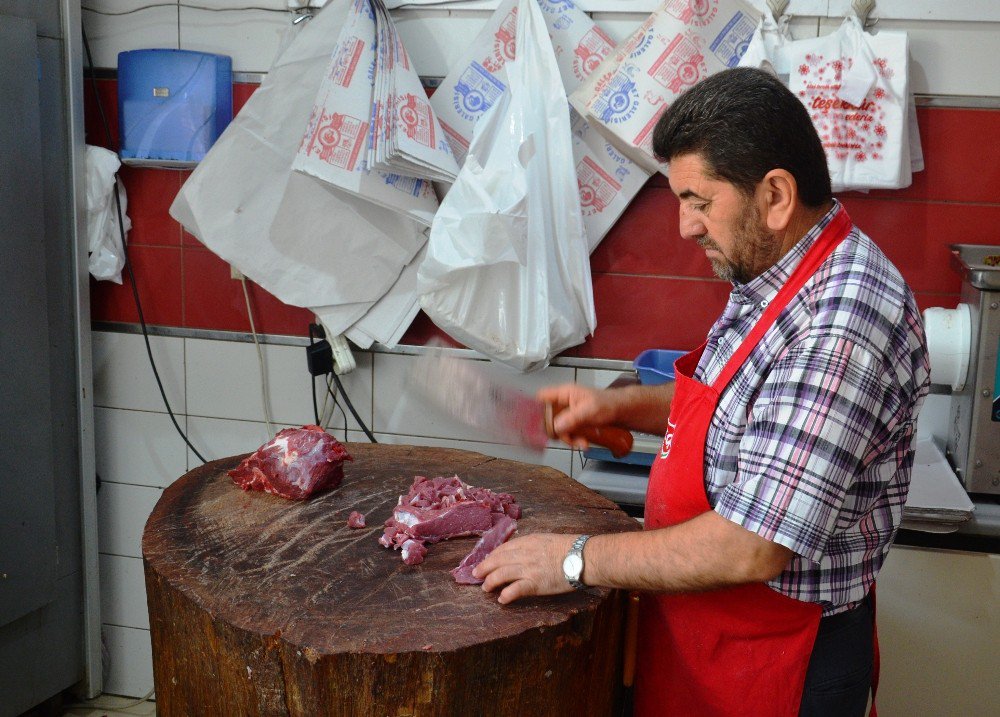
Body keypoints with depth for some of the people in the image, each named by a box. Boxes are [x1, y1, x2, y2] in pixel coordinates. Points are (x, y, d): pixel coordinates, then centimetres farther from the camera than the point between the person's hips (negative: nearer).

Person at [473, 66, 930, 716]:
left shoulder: (842, 327, -30)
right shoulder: (773, 274, 1)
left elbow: (751, 548, -31)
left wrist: (577, 560, -21)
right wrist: (623, 406, 2)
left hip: (781, 663, -8)